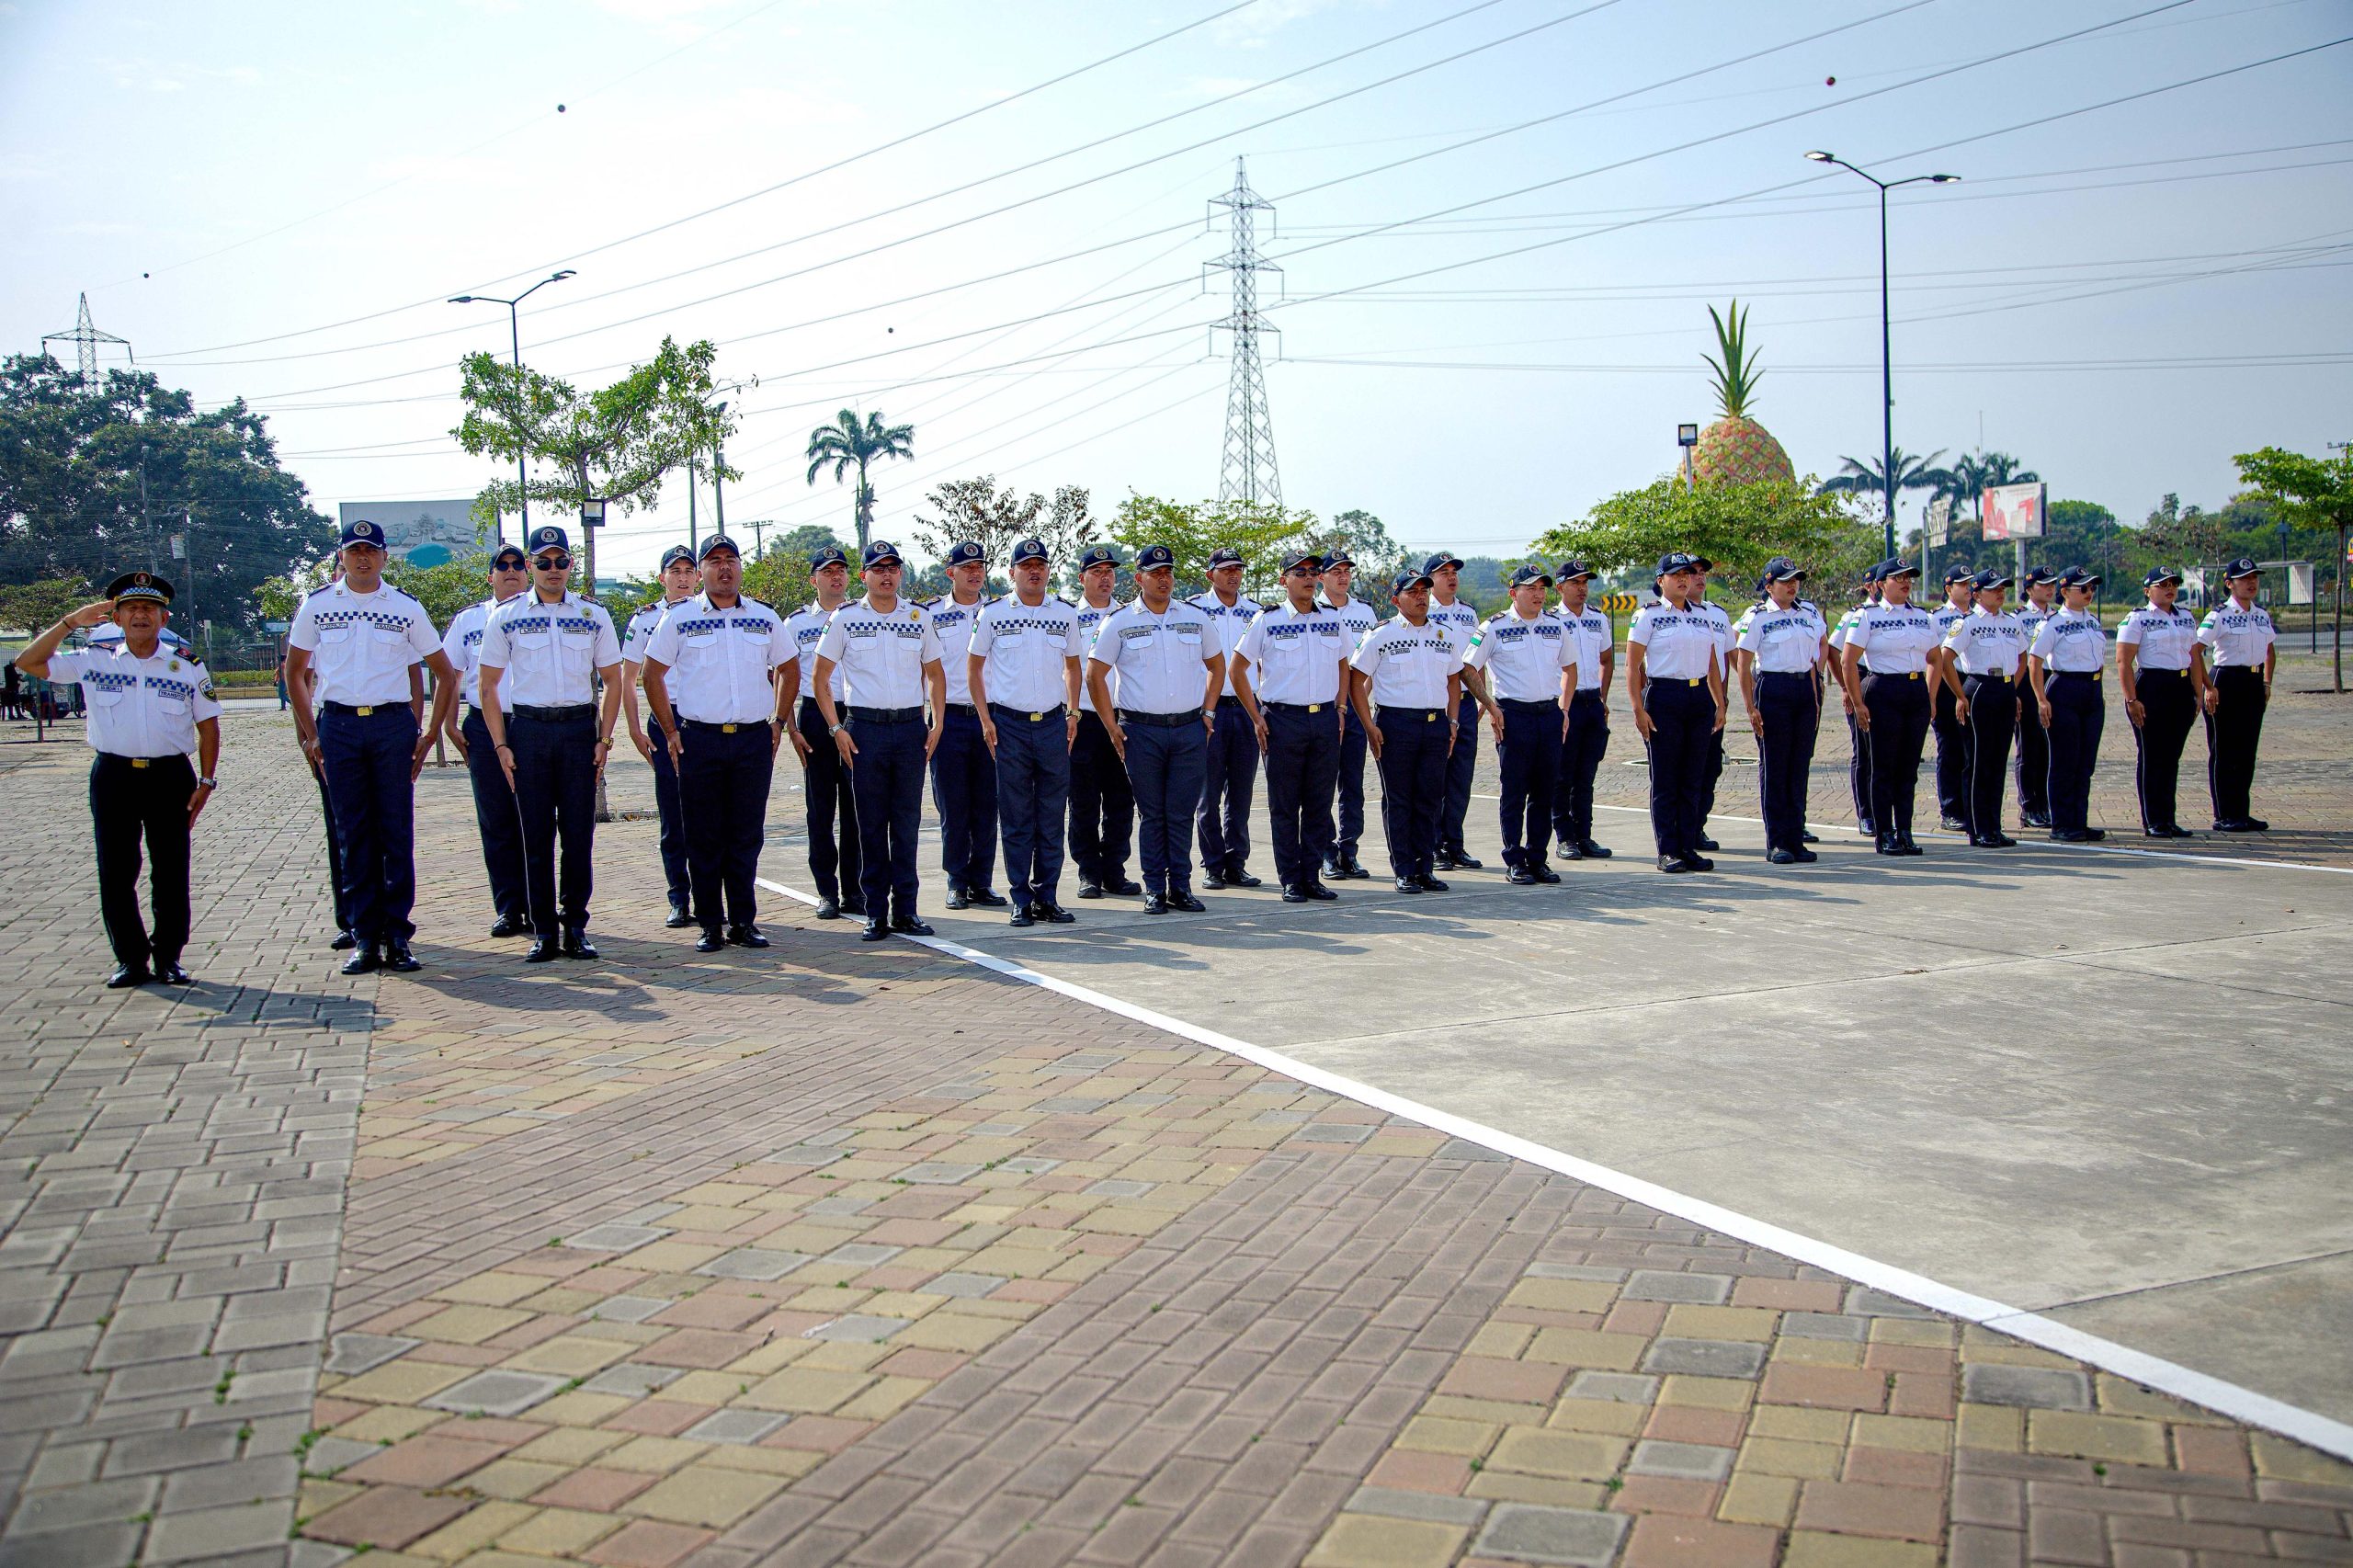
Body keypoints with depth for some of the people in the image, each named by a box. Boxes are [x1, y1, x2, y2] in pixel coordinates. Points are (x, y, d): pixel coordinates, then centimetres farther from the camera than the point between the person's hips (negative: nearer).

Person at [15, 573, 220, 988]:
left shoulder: (187, 665, 4)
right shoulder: (95, 661, 6)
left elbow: (208, 726, 6)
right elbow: (27, 663, 6)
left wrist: (206, 781, -1)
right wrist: (70, 623, -3)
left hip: (170, 777, -1)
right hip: (113, 777, 1)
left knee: (171, 873, 3)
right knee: (115, 873, 2)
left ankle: (169, 958, 12)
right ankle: (131, 959, 11)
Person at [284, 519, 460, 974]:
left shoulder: (406, 608, 5)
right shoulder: (316, 606, 7)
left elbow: (445, 673, 11)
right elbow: (294, 670, 18)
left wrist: (429, 736, 5)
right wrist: (310, 734, 11)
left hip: (393, 724, -1)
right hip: (338, 726, 1)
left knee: (397, 832, -1)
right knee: (352, 833, 2)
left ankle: (397, 936, 5)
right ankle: (365, 938, 7)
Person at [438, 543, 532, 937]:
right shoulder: (467, 620, 12)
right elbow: (451, 675, 14)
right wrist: (450, 725, 5)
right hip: (484, 730, 2)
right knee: (495, 825, 3)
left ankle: (536, 908, 7)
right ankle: (508, 909, 10)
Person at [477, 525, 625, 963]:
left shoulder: (593, 615, 8)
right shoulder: (506, 616, 5)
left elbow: (612, 680, 12)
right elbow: (489, 685, 6)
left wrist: (604, 739, 2)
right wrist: (501, 745, -1)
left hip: (579, 729, 1)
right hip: (528, 730, -1)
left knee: (579, 832, 0)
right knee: (536, 835, 1)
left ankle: (575, 926, 9)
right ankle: (544, 931, 7)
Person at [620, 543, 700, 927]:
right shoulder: (645, 620, 7)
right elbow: (627, 678, 9)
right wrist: (634, 728, 1)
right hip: (665, 725, 0)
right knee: (673, 820, 2)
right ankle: (678, 901, 7)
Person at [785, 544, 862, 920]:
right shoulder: (797, 622, 7)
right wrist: (792, 729, -2)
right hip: (815, 717, 0)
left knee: (856, 808, 2)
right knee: (820, 810, 3)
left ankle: (854, 892, 9)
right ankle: (827, 892, 10)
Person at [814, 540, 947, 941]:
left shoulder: (920, 618, 9)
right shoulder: (845, 619, 2)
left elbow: (935, 675, 16)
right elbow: (821, 679, 5)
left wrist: (937, 724, 5)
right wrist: (836, 729, -4)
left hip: (912, 728, 2)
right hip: (864, 728, -2)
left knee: (908, 821, 4)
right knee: (871, 824, 2)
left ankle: (906, 910, 10)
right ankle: (876, 912, 8)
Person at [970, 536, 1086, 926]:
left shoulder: (1066, 613, 8)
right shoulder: (993, 612, 1)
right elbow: (974, 667, 6)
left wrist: (1073, 713, 9)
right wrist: (986, 719, -1)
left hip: (1053, 722, 2)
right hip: (1009, 723, -2)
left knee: (1052, 816, 5)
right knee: (1016, 817, 1)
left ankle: (1046, 897, 13)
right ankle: (1022, 900, 7)